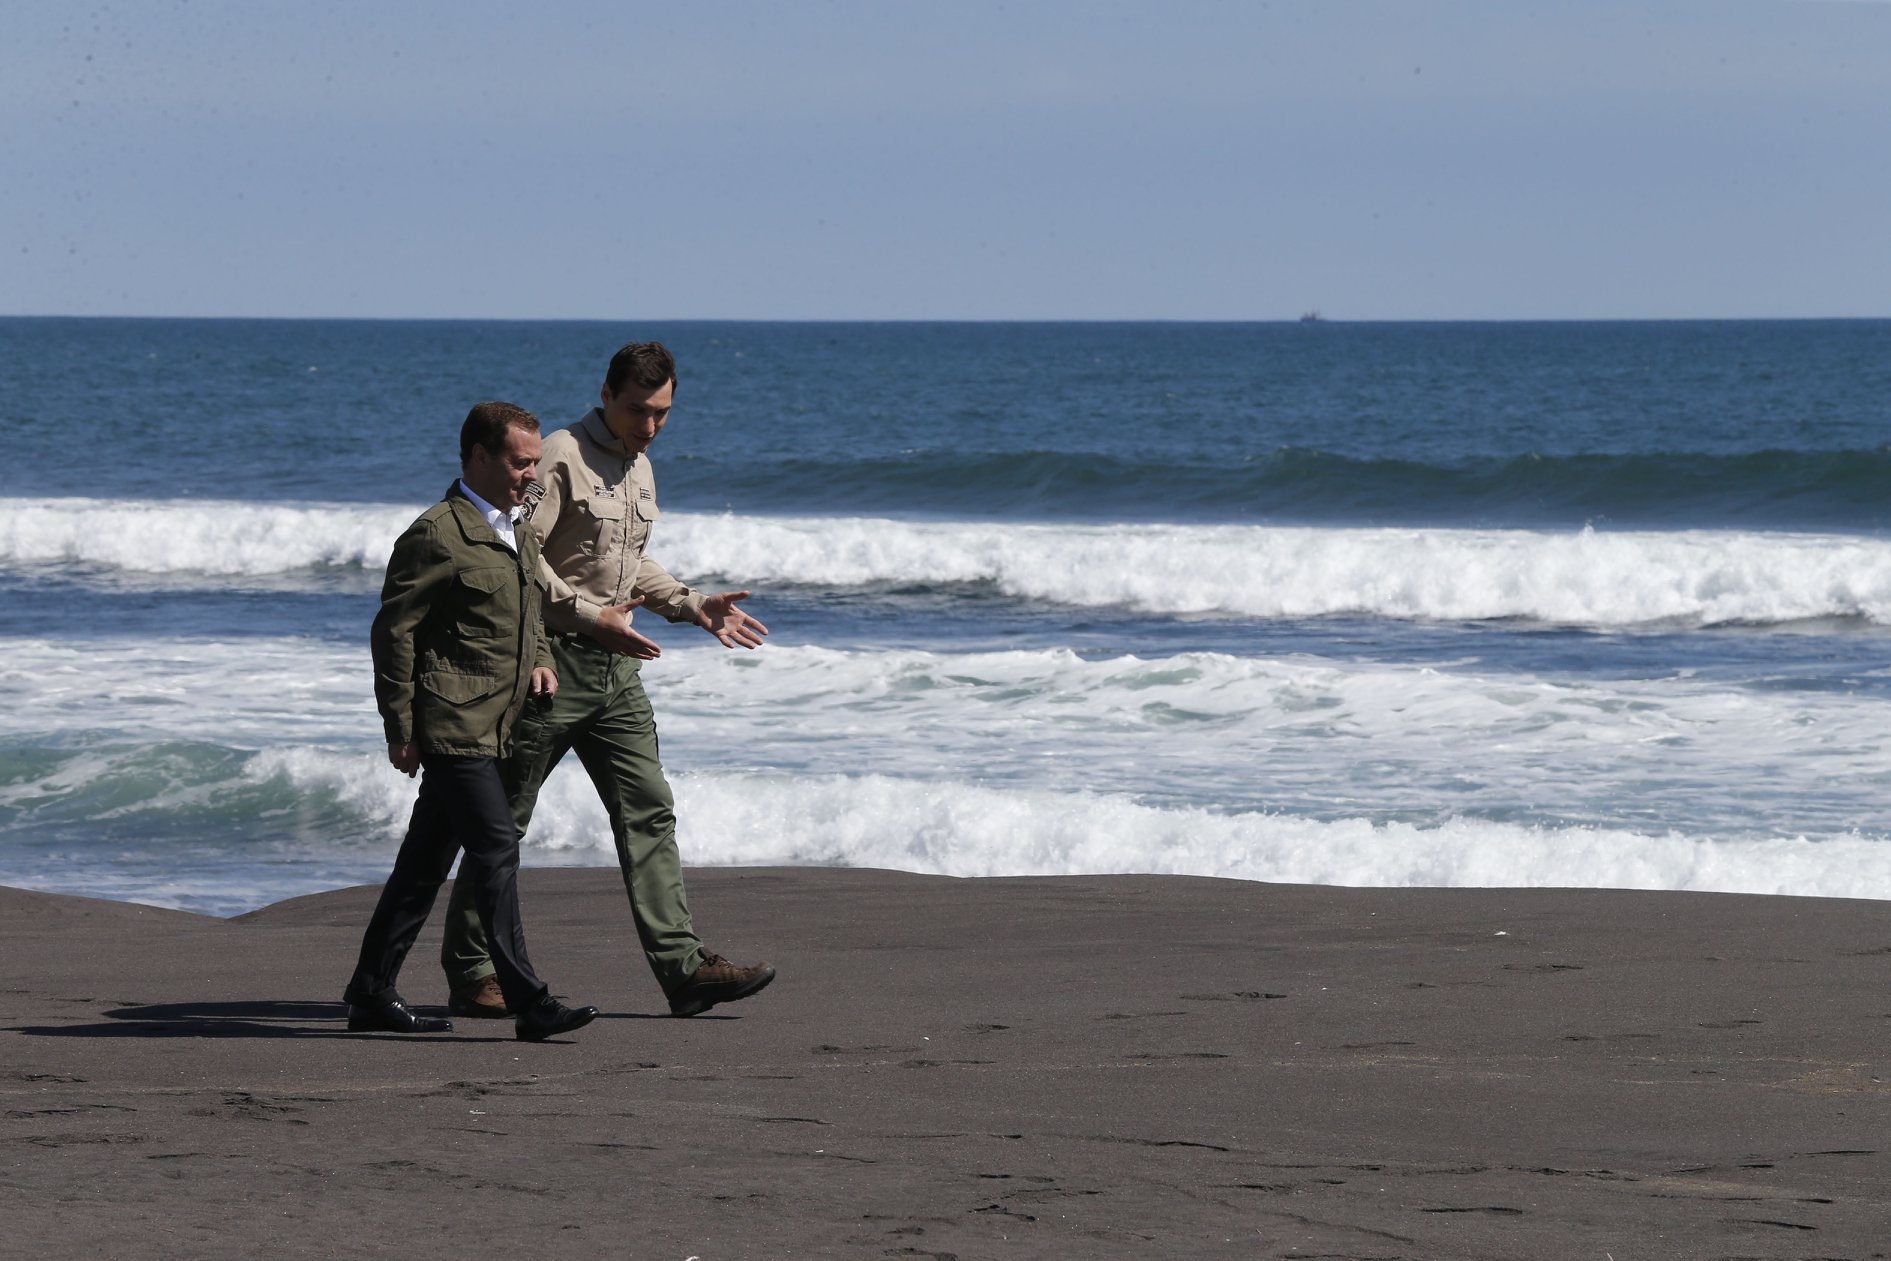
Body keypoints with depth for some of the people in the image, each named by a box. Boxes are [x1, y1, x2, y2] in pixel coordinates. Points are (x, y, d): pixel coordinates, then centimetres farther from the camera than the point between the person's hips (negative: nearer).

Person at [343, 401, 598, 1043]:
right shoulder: (438, 535, -12)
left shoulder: (519, 534, 16)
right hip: (454, 724, -9)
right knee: (495, 850, -13)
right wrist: (401, 727, -13)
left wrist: (540, 664, 10)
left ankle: (371, 994, 18)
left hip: (494, 724, 9)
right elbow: (394, 630, -12)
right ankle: (528, 1002, -15)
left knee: (427, 861, 12)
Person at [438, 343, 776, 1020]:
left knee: (648, 811, 1)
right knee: (504, 817, 0)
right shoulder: (563, 457, -12)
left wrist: (692, 605, 15)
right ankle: (470, 973, 6)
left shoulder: (640, 467, 16)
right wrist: (591, 616, -24)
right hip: (552, 659, -8)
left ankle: (682, 965, -2)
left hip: (614, 665, 8)